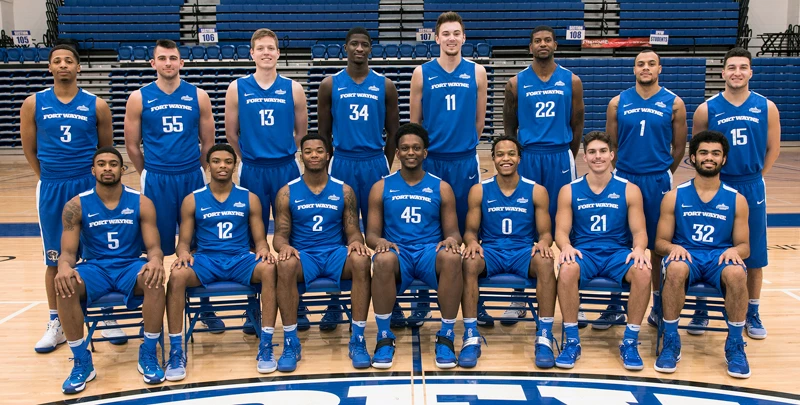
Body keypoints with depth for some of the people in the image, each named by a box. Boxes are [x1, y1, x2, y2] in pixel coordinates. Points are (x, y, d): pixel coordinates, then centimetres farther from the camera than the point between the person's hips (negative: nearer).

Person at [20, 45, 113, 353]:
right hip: (51, 188, 1)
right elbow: (29, 149, 8)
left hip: (89, 186, -1)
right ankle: (55, 324, 18)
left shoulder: (97, 105, -1)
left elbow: (106, 149, 7)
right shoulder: (33, 104, 2)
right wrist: (49, 179, 8)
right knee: (55, 259, 8)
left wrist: (96, 178, 5)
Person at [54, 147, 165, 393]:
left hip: (131, 266, -1)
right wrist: (64, 266, -30)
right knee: (65, 285, -31)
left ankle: (148, 354, -16)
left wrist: (155, 261, -31)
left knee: (155, 279, -34)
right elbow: (68, 252, -4)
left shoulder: (141, 203, -2)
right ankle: (81, 361, -14)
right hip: (94, 268, 1)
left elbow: (154, 247, -5)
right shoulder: (76, 205, -2)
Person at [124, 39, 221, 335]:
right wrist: (151, 174, 10)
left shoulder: (198, 97, 3)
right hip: (156, 180, -1)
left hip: (193, 177, 1)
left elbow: (208, 142, 9)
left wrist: (196, 172, 10)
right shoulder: (139, 98, 1)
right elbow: (132, 146, 6)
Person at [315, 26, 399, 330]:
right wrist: (325, 166, 5)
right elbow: (323, 132, 7)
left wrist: (386, 166, 6)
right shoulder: (330, 85, 4)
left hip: (375, 163, 0)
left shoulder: (385, 86, 4)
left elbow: (392, 131, 8)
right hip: (342, 163, 0)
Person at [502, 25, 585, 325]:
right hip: (527, 157, 0)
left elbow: (577, 123, 9)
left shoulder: (571, 81, 5)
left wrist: (569, 156, 10)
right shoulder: (517, 83, 4)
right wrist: (514, 157, 8)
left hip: (560, 157, 0)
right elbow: (509, 125, 10)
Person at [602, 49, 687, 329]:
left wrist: (662, 173, 8)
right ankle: (615, 306, 16)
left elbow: (679, 147, 5)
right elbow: (610, 143, 8)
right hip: (623, 179, 1)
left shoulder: (674, 103, 1)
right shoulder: (618, 102, 4)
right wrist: (622, 170, 8)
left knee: (659, 244, 6)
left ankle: (659, 306, 20)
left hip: (658, 180, -1)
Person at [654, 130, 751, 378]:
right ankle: (671, 342, -21)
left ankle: (735, 345, -15)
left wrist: (734, 250, -16)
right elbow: (660, 242, 6)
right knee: (675, 268, -37)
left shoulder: (736, 199, 9)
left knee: (737, 273, -35)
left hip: (721, 258, 1)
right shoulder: (674, 197, 6)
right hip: (686, 256, -1)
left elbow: (744, 245, 9)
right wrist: (673, 247, -18)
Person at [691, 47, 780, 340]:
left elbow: (773, 149, 7)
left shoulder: (766, 108, 0)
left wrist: (754, 177, 4)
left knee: (753, 255, 7)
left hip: (752, 189, 1)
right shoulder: (707, 109, -3)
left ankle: (752, 314, 21)